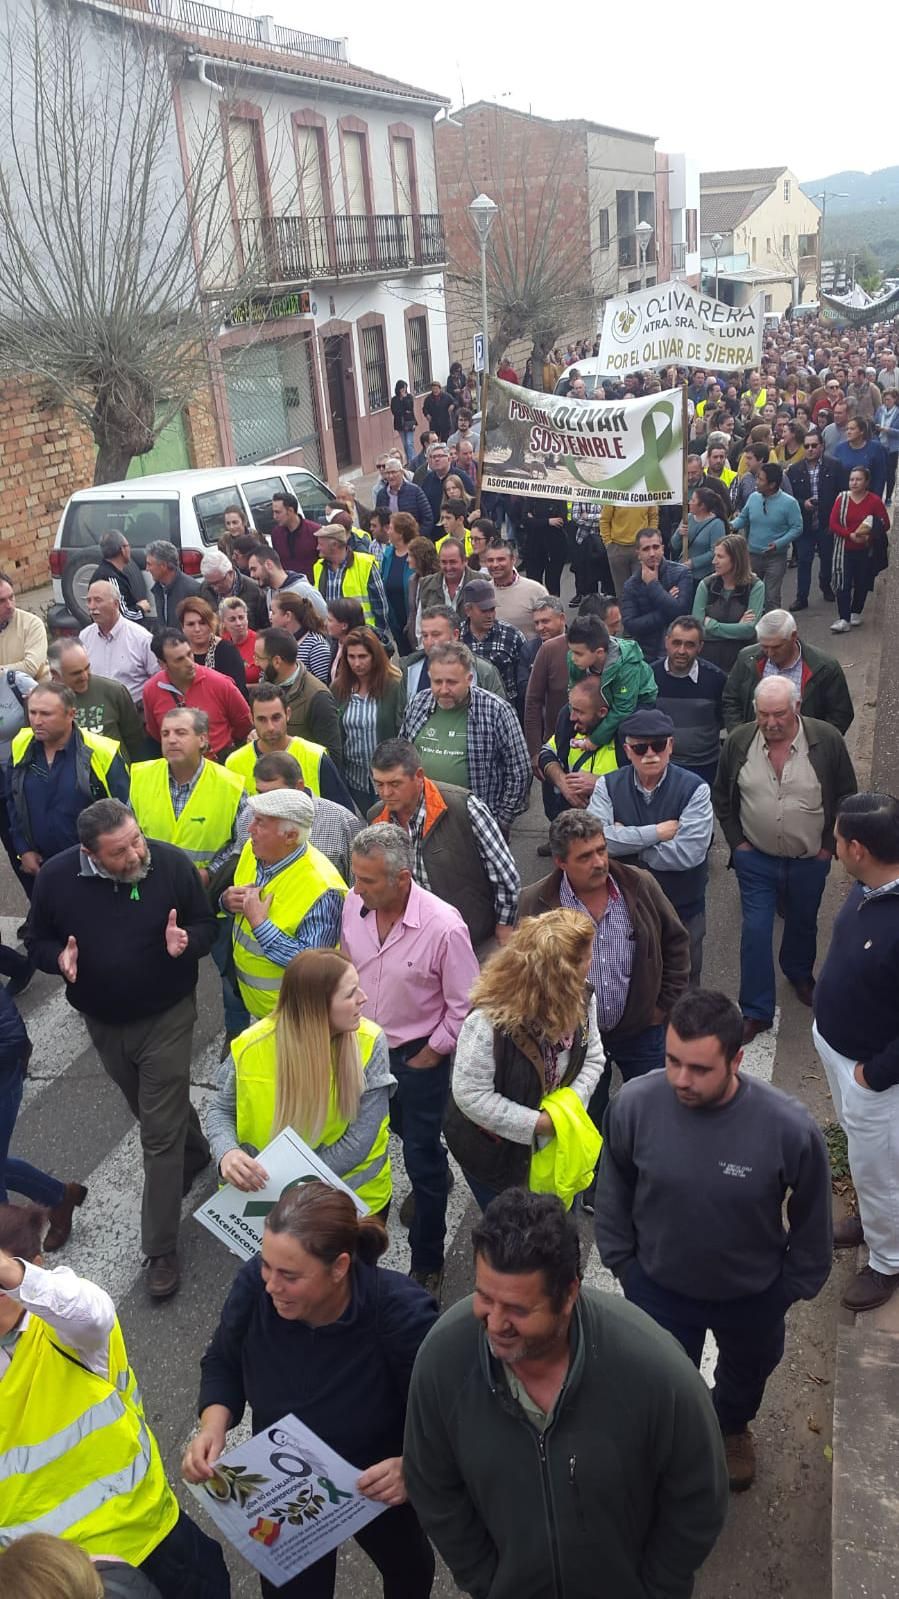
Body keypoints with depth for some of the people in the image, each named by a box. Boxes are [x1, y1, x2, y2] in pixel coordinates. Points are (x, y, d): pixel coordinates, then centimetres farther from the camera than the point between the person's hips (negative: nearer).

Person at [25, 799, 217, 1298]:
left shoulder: (171, 863, -21)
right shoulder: (55, 878, -17)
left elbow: (206, 925, -6)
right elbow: (37, 941, -1)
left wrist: (186, 941, -29)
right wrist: (60, 957, -24)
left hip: (166, 1018, -3)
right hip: (103, 1023, 3)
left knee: (160, 1135, -3)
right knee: (154, 1111, 25)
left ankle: (160, 1249, 11)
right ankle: (196, 1153, 57)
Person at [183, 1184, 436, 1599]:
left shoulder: (400, 1313, -38)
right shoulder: (254, 1284, -30)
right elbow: (223, 1364, -9)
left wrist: (413, 1467, -43)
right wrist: (213, 1427, -26)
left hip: (378, 1490, 0)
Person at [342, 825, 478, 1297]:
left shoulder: (444, 927, -28)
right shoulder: (353, 905, -14)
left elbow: (464, 1006, -15)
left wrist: (431, 1054, -10)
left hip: (419, 1057, -4)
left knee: (422, 1161, 9)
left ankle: (427, 1264, 28)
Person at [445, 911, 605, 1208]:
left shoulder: (581, 1000, -14)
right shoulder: (488, 1021, -34)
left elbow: (593, 1058, -1)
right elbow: (470, 1095, -29)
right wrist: (537, 1122, -27)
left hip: (553, 1142, 5)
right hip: (493, 1151, -5)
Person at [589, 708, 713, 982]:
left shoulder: (694, 789, -13)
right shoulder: (608, 786, -7)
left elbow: (688, 853, -24)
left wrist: (625, 841, -17)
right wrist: (656, 832, -22)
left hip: (682, 911, -1)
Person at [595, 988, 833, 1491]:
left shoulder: (791, 1128, -34)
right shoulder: (634, 1105, -30)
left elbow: (811, 1220, -13)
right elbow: (614, 1194, -8)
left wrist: (796, 1285, -1)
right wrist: (621, 1260, 2)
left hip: (753, 1294, 1)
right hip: (660, 1288, -1)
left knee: (748, 1369, 32)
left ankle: (732, 1427, 66)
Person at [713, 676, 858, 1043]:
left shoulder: (827, 740, -15)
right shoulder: (738, 741, -11)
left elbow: (846, 796, -3)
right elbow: (721, 797, 3)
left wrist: (829, 845, -3)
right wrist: (736, 841, 0)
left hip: (809, 861, 0)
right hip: (756, 860, 0)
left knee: (803, 925, 21)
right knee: (756, 932, -1)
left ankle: (800, 975, 50)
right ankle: (756, 1012, 11)